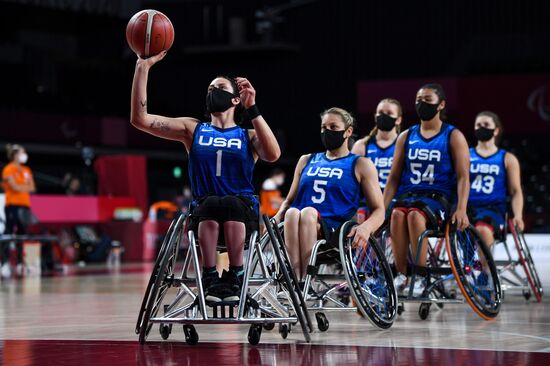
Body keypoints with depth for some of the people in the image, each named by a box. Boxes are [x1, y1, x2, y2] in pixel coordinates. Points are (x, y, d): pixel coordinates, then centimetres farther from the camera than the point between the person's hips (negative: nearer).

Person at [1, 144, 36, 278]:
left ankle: (20, 264, 9)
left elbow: (32, 188, 11)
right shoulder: (9, 169, -3)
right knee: (8, 233, -9)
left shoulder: (26, 170, 17)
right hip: (13, 205, -7)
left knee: (22, 234, 6)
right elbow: (15, 187, -12)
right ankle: (5, 264, -11)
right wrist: (26, 187, 4)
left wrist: (20, 187, -5)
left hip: (25, 205, 7)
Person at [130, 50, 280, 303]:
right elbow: (140, 119, 8)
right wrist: (143, 67, 2)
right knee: (211, 202, -34)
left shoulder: (248, 136, 13)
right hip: (204, 214, 1)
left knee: (231, 202, -35)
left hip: (242, 213, -1)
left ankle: (235, 277, -28)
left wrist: (252, 109, -14)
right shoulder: (193, 129, 17)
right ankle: (209, 277, -29)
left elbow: (273, 155, -12)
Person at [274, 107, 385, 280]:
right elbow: (290, 200, 31)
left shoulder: (361, 165, 17)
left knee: (308, 212, -36)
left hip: (333, 231, -3)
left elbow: (378, 211, 10)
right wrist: (277, 217, 6)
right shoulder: (307, 161, 29)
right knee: (292, 213, -34)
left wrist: (366, 227, -14)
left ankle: (304, 279, -42)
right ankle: (296, 278, -46)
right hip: (295, 227, 3)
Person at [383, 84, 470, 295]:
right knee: (397, 214, -33)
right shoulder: (406, 137, 16)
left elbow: (463, 177, -2)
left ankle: (420, 275, -28)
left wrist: (461, 209, -18)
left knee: (415, 215, -37)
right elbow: (394, 177, 15)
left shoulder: (453, 137, 6)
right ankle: (401, 274, -25)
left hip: (438, 197, -3)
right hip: (407, 194, 3)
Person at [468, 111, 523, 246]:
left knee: (482, 230, -37)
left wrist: (518, 216, -7)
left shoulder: (507, 159, 17)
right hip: (467, 208, 1)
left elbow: (516, 191, 10)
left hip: (492, 209, -1)